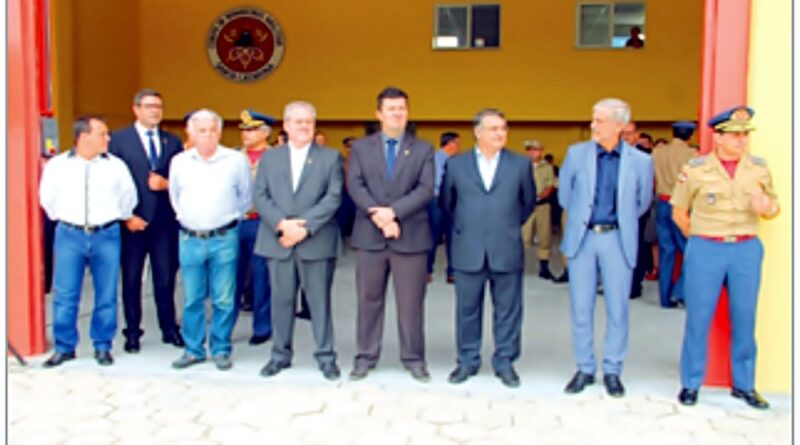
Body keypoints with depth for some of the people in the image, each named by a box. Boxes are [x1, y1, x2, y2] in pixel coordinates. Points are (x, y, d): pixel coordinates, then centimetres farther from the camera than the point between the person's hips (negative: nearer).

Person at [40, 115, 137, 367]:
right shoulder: (57, 165, 1)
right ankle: (64, 347, 16)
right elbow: (47, 198, 13)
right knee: (64, 295, 2)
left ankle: (103, 346, 17)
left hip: (106, 236, 0)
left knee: (106, 295, 4)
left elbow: (129, 197, 14)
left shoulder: (116, 165, 2)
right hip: (69, 235, 0)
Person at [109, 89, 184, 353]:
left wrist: (167, 184, -11)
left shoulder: (173, 142, 10)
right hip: (132, 222, -2)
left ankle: (169, 329, 19)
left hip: (165, 221, 2)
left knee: (166, 278, 7)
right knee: (131, 279, 6)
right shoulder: (119, 139, 2)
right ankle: (132, 332, 17)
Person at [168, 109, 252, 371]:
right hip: (189, 239, 2)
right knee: (192, 299, 9)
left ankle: (221, 350, 16)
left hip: (224, 239, -2)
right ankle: (193, 350, 21)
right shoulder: (179, 162, 4)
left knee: (224, 299, 3)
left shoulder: (236, 160, -3)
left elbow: (245, 197, 8)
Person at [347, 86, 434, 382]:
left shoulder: (423, 149, 7)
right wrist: (377, 216, -17)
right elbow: (355, 186, -3)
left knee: (411, 302, 5)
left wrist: (393, 211, -17)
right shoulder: (361, 147, 9)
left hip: (411, 236, -1)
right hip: (369, 235, 1)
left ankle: (414, 358, 17)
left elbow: (426, 190, -6)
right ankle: (365, 357, 20)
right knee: (369, 300, 9)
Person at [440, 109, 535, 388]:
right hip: (468, 252, 0)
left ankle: (505, 362, 21)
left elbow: (528, 202, 14)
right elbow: (446, 202, 15)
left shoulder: (521, 164, 4)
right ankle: (467, 361, 22)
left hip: (507, 252, 0)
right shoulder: (456, 164, 5)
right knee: (467, 310, 8)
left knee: (507, 310, 7)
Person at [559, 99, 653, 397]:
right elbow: (564, 194, 13)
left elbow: (642, 202, 12)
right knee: (581, 308, 6)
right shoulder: (576, 153, 1)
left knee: (618, 308, 5)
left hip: (618, 240, -1)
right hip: (582, 237, 1)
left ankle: (612, 371, 19)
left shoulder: (640, 161, -1)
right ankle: (585, 369, 20)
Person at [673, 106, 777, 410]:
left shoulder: (759, 168, 6)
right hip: (705, 251, -2)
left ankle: (744, 385, 22)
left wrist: (768, 208, -8)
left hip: (747, 250, 3)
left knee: (744, 318, 7)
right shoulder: (695, 169, -3)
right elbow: (679, 213, 7)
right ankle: (691, 383, 15)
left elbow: (774, 205, 14)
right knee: (698, 317, 2)